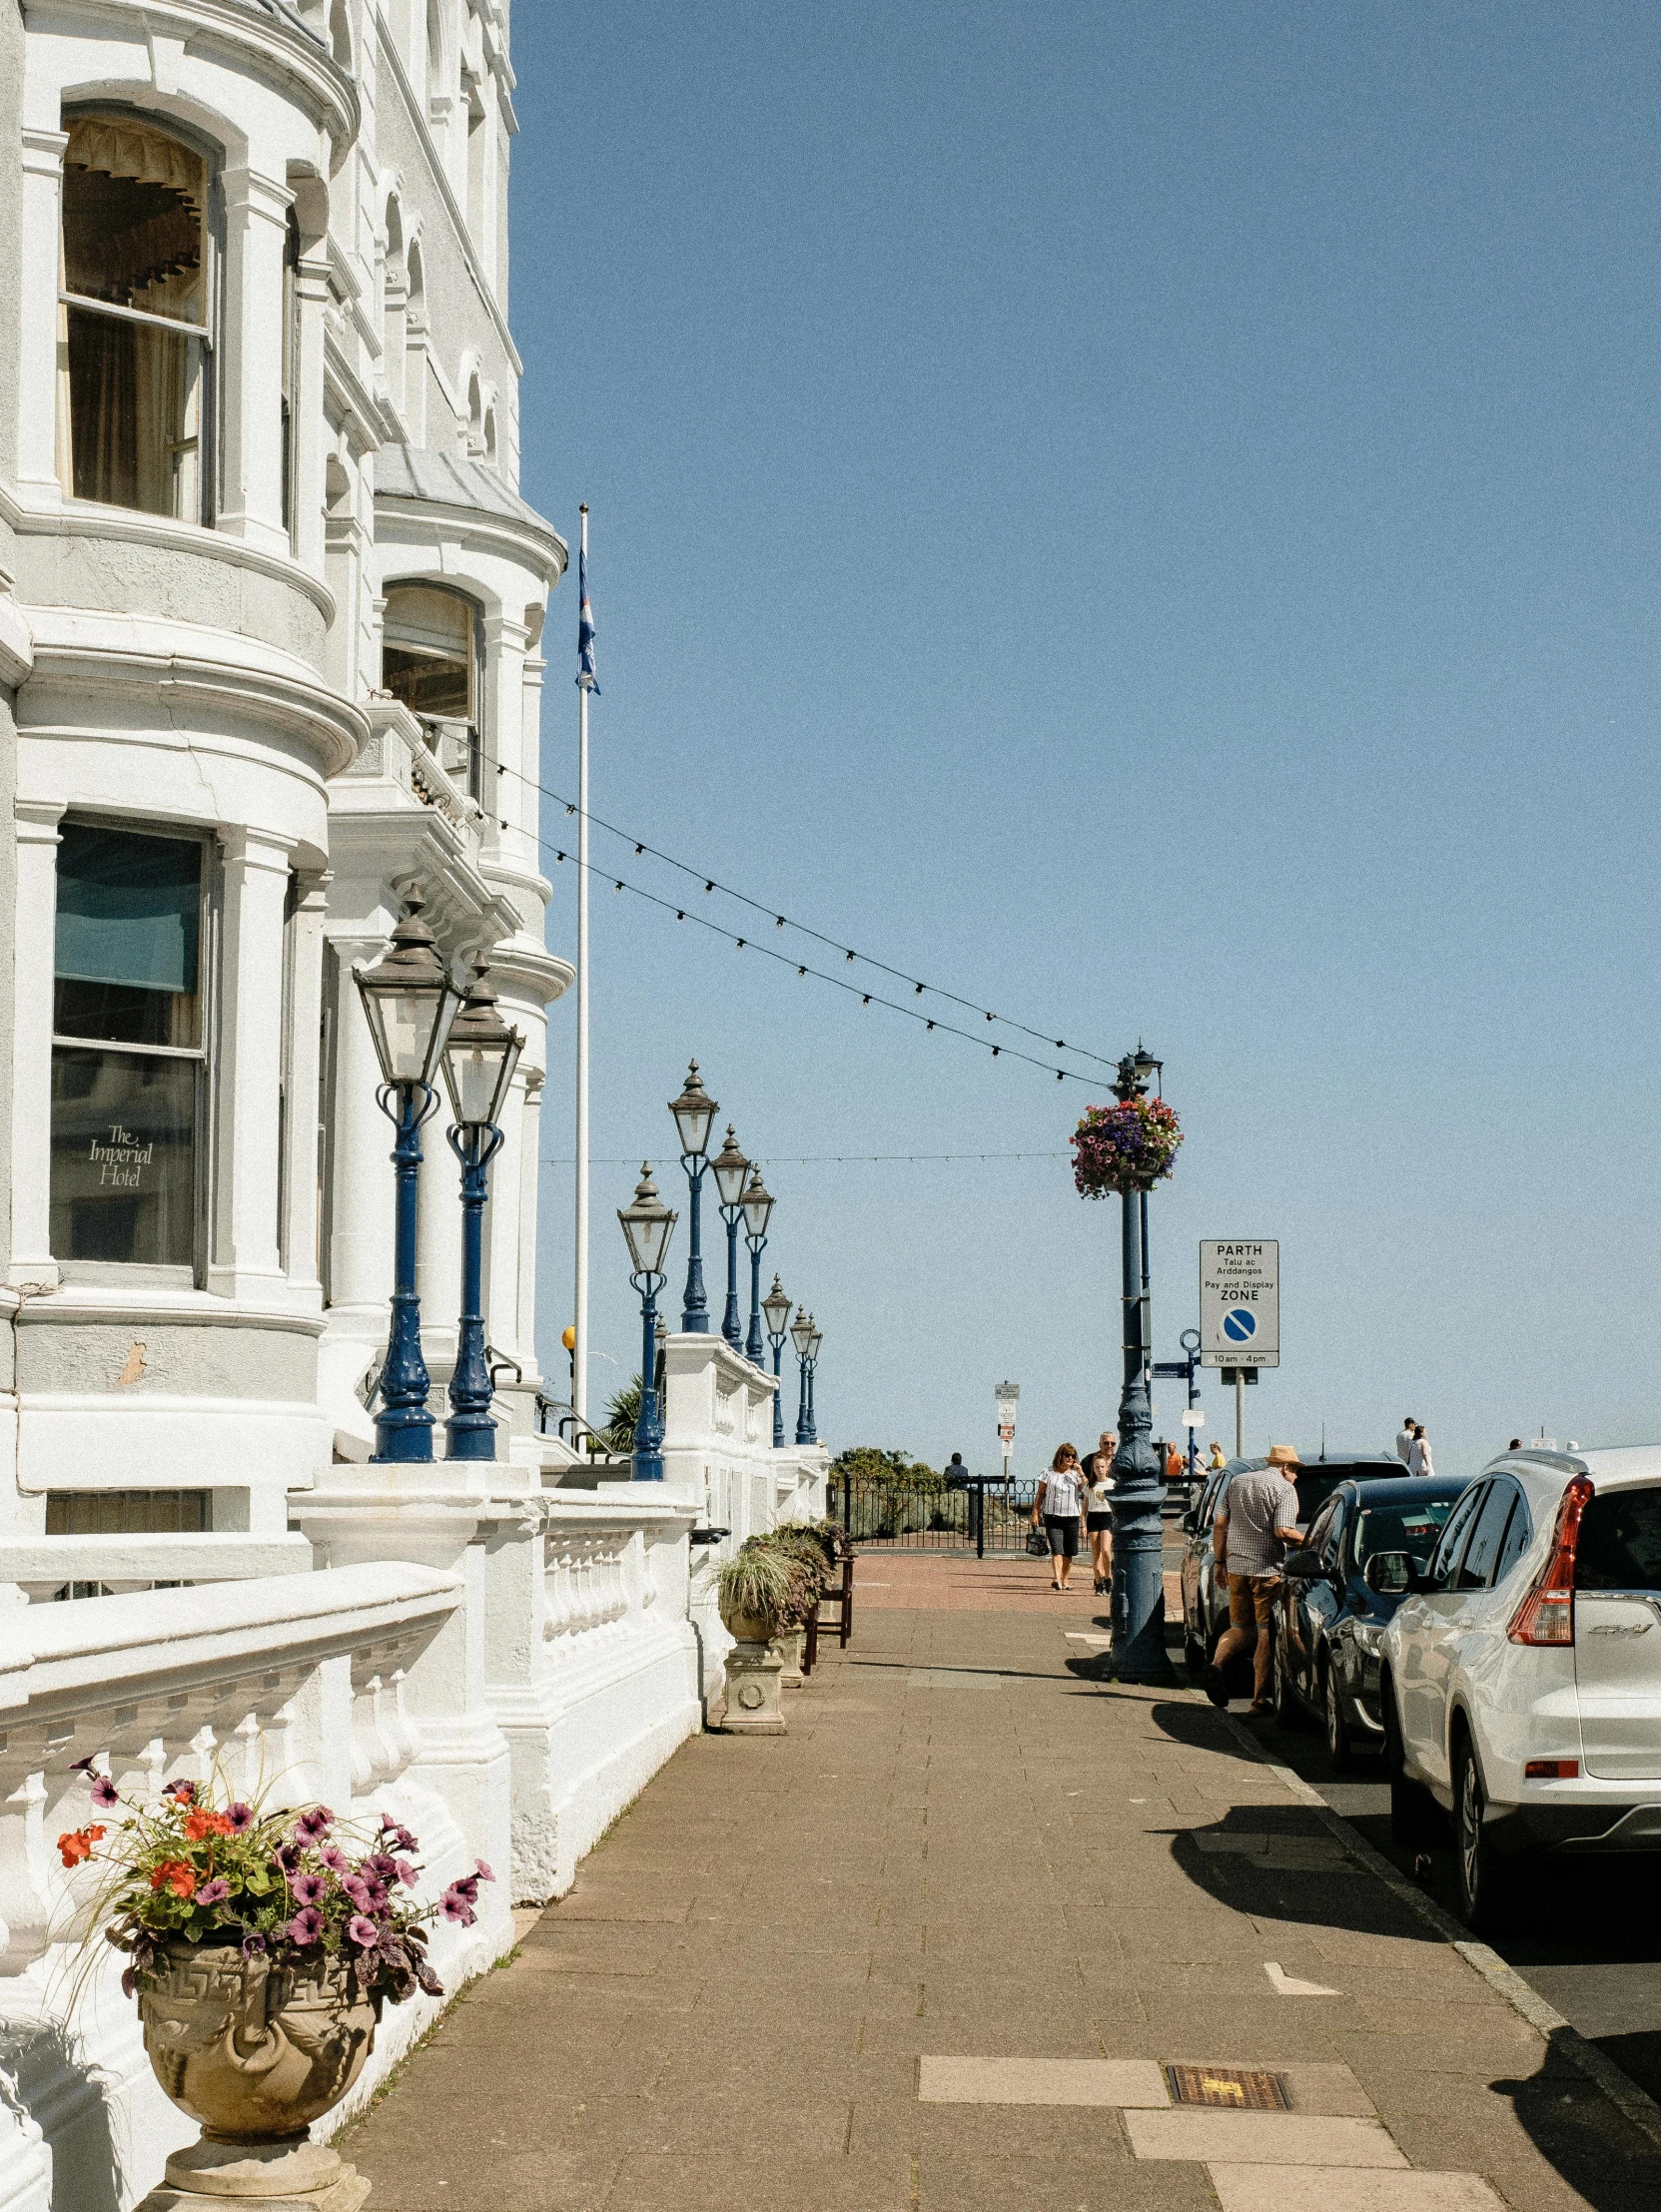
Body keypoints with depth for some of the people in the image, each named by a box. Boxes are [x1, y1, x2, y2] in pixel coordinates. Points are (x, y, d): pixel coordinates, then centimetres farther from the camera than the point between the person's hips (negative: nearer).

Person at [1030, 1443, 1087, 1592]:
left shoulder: (1076, 1474, 8)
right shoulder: (1049, 1473, 4)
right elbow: (1040, 1494, 7)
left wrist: (1081, 1473, -12)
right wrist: (1035, 1513, 1)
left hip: (1072, 1517, 2)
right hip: (1053, 1516, -2)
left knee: (1068, 1552, 6)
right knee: (1057, 1549, -15)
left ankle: (1065, 1581, 17)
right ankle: (1056, 1579, -24)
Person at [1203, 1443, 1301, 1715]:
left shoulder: (1237, 1482, 13)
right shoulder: (1284, 1489, -6)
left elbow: (1219, 1525, 11)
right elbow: (1283, 1531, -17)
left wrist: (1221, 1561, 16)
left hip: (1236, 1567, 6)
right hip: (1267, 1570, -5)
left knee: (1241, 1628, 16)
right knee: (1267, 1634, 2)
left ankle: (1216, 1664, -11)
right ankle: (1260, 1700, 2)